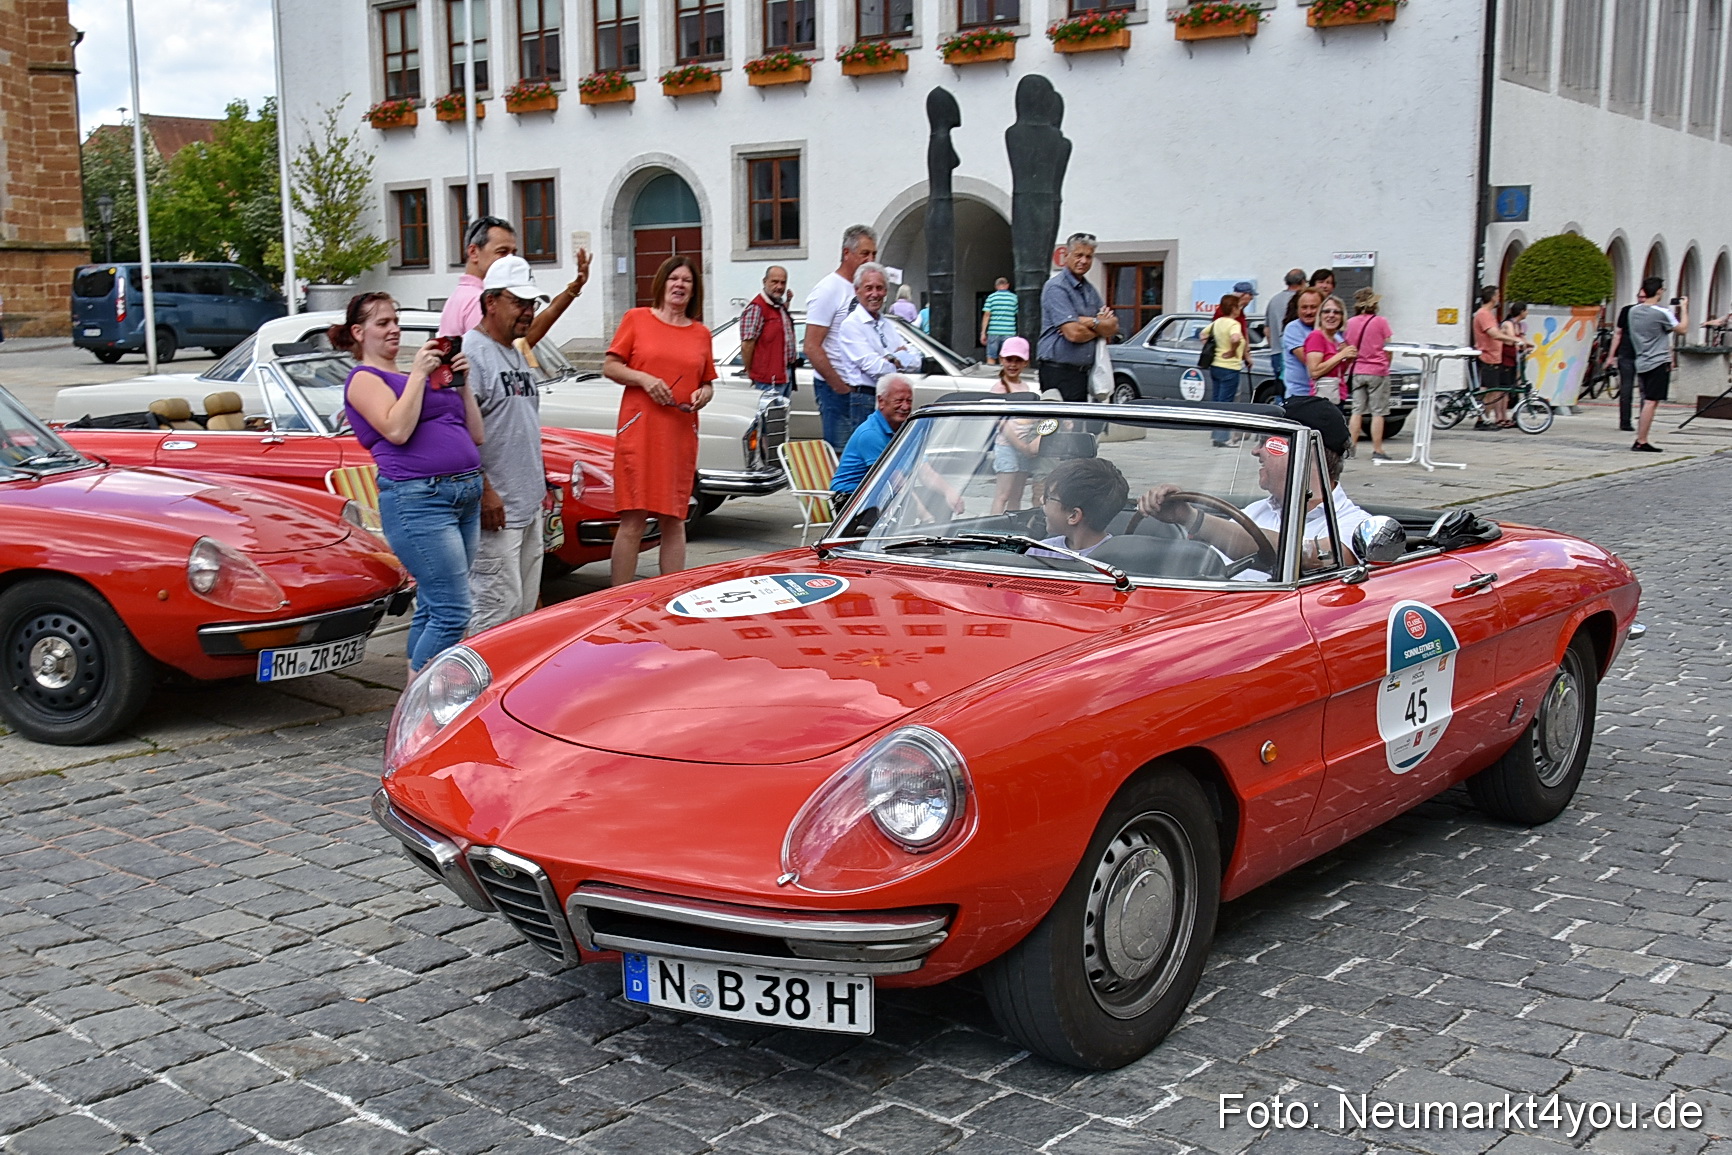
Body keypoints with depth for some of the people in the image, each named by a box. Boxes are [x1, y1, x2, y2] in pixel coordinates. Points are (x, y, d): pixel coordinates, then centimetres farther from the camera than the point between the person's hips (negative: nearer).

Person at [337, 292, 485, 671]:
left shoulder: (419, 376, 22)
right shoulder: (364, 378, 1)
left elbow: (474, 434, 18)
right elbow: (397, 430, -17)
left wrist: (462, 383, 8)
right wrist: (417, 374, -11)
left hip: (466, 494, 8)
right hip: (418, 498, -8)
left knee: (432, 608, 11)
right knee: (452, 613, -14)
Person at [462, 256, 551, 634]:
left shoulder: (518, 354, 19)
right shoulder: (470, 353, -11)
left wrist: (540, 482, 22)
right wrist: (484, 492, -22)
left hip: (529, 506, 10)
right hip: (494, 508, -10)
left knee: (525, 609, 13)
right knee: (497, 608, -10)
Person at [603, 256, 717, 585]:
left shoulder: (701, 333, 13)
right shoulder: (637, 319, 4)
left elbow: (708, 383, 21)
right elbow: (609, 367, 3)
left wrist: (704, 394, -1)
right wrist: (644, 378, -13)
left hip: (682, 435, 3)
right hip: (640, 431, -3)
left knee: (674, 521, 6)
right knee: (633, 521, -6)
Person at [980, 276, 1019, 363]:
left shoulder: (991, 297, 3)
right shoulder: (1014, 298, 6)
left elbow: (986, 315, -1)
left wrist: (983, 333, 1)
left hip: (993, 332, -1)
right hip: (1009, 333, 1)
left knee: (991, 358, 2)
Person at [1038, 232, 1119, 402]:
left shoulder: (1090, 290, 19)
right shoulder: (1056, 287, -9)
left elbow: (1113, 328, 9)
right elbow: (1073, 333, -19)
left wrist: (1090, 322, -11)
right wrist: (1100, 328, -1)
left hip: (1083, 373, 9)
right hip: (1059, 373, -9)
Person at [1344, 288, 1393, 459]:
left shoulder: (1350, 323, 3)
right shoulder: (1381, 322, -8)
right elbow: (1388, 349, -3)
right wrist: (1386, 365, 12)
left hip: (1358, 372, 4)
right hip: (1378, 371, -4)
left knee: (1357, 411, 11)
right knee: (1378, 412, 0)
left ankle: (1350, 447, 8)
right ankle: (1377, 451, 0)